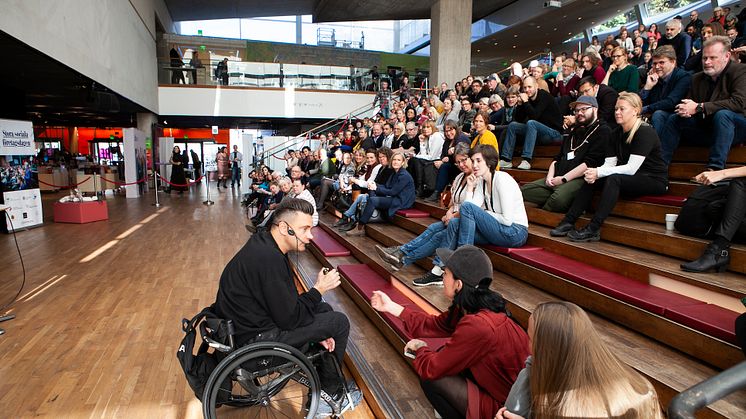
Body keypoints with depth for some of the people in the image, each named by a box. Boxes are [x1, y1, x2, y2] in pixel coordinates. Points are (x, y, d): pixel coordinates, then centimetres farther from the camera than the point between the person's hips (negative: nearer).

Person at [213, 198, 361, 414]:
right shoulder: (268, 259, -27)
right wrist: (319, 289, -9)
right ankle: (329, 392, 19)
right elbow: (289, 318, -22)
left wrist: (317, 333, 4)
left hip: (253, 321, 10)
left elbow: (287, 305, 9)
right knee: (339, 322, -5)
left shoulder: (264, 246, 4)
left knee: (324, 309, 18)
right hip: (255, 339, -10)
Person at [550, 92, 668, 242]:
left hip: (654, 180, -7)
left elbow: (631, 168, -25)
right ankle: (568, 222, -18)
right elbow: (609, 164, -1)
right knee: (591, 180, -12)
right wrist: (594, 172, -22)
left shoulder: (645, 132, -16)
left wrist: (599, 172, -30)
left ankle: (593, 229, -37)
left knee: (614, 179, -34)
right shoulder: (617, 133, 7)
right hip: (632, 178, 7)